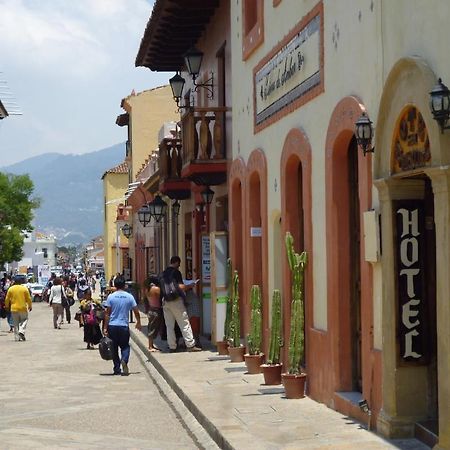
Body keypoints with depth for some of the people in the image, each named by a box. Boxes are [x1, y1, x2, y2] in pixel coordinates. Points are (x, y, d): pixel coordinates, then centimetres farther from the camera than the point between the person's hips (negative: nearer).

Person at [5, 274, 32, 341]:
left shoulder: (11, 288, -1)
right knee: (24, 320, 14)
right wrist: (30, 306, 12)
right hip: (23, 308, -2)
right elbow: (28, 298, -1)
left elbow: (7, 299, 4)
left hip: (14, 309, 2)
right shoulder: (24, 288, -4)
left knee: (15, 323, 9)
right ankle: (21, 331, -9)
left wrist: (6, 306, 18)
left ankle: (17, 337, 7)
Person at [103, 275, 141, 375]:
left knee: (114, 348, 11)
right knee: (125, 346, 11)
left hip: (112, 326, 0)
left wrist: (105, 327, 0)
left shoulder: (111, 297, -4)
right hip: (124, 326, 0)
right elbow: (136, 312, 2)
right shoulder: (129, 297, -1)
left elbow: (107, 313, -4)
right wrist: (138, 322, 19)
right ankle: (124, 360, -18)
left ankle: (117, 369, 13)